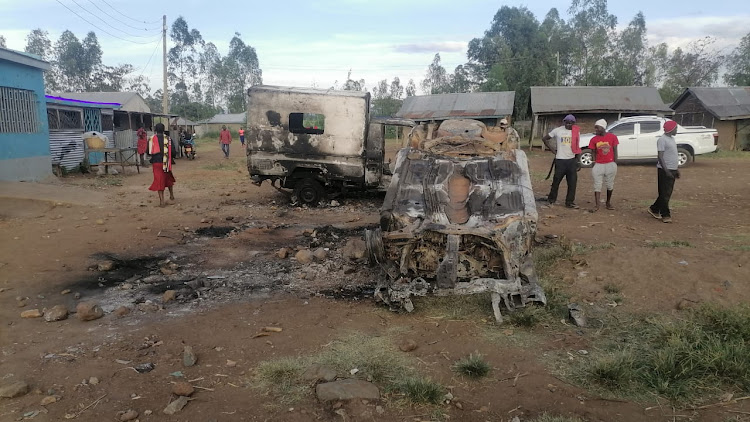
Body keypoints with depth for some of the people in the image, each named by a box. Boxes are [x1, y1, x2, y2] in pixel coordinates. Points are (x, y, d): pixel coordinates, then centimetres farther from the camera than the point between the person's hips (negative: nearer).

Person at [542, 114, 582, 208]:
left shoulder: (576, 132, 6)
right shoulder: (558, 131, -3)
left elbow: (577, 147, 12)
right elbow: (544, 139, 5)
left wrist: (578, 161, 8)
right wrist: (553, 150, -1)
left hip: (572, 160, 3)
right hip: (560, 160, -3)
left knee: (572, 182, 2)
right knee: (556, 181, 2)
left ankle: (570, 202, 11)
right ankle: (551, 200, 16)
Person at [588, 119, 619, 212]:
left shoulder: (612, 137, -3)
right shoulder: (594, 140, 0)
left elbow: (615, 151, 2)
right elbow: (594, 153, 5)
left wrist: (615, 164, -1)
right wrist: (594, 163, -3)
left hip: (610, 164, 0)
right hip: (599, 165, 0)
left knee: (610, 185, 10)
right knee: (597, 185, -2)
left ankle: (608, 203, 23)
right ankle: (597, 204, 0)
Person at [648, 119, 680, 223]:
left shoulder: (672, 138, 15)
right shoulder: (662, 140, -14)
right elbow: (660, 157, -19)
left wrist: (676, 169, 21)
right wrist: (666, 171, -24)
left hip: (672, 170, 9)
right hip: (665, 170, -9)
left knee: (668, 193, 13)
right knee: (665, 193, -3)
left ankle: (654, 209, 24)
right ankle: (665, 215, 3)